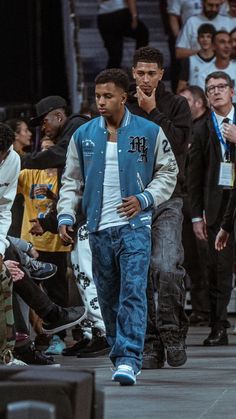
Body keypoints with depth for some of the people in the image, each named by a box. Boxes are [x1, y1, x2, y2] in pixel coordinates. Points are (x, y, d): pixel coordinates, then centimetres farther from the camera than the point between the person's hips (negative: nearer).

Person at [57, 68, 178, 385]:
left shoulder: (150, 133, 1)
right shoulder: (83, 136, 8)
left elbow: (168, 172, 9)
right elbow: (72, 181, 14)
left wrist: (144, 199, -6)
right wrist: (66, 216, 2)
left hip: (135, 227, -3)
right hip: (99, 228, 3)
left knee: (133, 292, -15)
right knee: (108, 297, 8)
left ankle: (129, 359, -20)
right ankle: (119, 354, 20)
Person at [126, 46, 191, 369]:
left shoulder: (177, 105, 6)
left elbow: (178, 143, -10)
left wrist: (151, 112, -9)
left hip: (167, 200, -3)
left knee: (167, 268, -20)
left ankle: (173, 333, -5)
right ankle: (150, 345, 7)